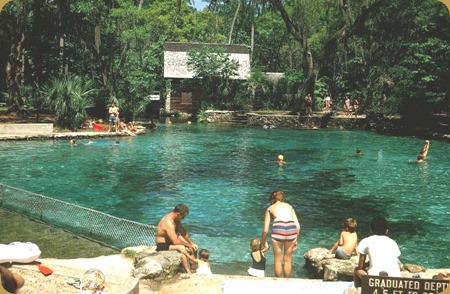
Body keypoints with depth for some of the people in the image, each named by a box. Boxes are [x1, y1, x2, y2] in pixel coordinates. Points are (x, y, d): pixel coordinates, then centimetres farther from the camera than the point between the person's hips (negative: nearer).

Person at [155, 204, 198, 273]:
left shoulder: (176, 219, 0)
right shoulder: (168, 222, -30)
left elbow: (184, 232, 7)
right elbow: (175, 241, -33)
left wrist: (192, 244, -3)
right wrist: (188, 245, -21)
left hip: (170, 242, 10)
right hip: (162, 245, -10)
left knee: (193, 247, 4)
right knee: (182, 248, -32)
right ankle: (188, 272, -29)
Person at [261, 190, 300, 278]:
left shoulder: (270, 208, 23)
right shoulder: (289, 206, 29)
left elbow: (265, 230, 18)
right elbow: (298, 226, 22)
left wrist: (263, 243, 30)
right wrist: (296, 240, 33)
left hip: (278, 228, -2)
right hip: (292, 229, 2)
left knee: (278, 259, 16)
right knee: (288, 259, 20)